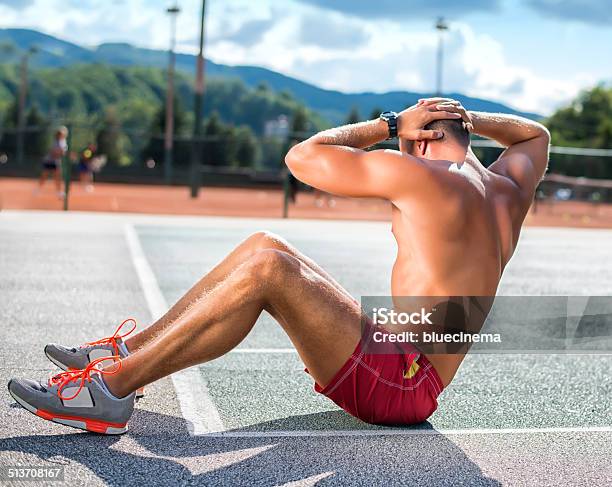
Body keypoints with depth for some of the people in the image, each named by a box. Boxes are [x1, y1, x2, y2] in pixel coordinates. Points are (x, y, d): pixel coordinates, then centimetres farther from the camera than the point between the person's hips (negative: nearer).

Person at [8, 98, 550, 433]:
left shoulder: (425, 176, -14)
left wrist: (390, 124, 2)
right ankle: (129, 351, 8)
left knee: (266, 268, -24)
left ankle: (111, 387, -19)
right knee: (262, 244, 5)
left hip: (398, 386, -9)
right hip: (397, 369, 9)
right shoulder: (511, 188, 10)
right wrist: (466, 116, 19)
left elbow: (303, 157, -8)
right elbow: (536, 134, 34)